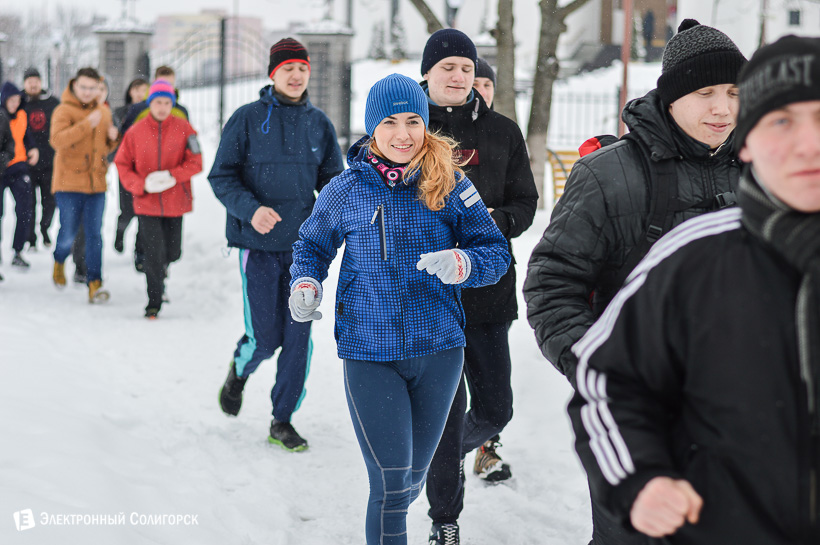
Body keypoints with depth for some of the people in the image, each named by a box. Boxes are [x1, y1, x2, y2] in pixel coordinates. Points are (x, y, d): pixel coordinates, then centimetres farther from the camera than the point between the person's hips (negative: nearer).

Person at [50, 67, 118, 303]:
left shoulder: (103, 112, 12)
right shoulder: (64, 111, -6)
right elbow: (57, 140, -24)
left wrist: (113, 137, 1)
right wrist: (87, 124, -30)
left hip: (96, 183, 4)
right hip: (69, 182, -4)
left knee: (94, 234, -1)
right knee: (68, 233, -1)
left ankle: (95, 284, -2)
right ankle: (59, 261, 31)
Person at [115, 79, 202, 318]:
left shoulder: (183, 128, -3)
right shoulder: (136, 131, -3)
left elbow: (195, 163, -3)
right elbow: (122, 165, 2)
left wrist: (171, 176, -18)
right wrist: (142, 185, -13)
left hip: (175, 202, 1)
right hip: (147, 203, -1)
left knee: (172, 252, 12)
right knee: (154, 253, -7)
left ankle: (161, 267, 48)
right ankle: (154, 303, 6)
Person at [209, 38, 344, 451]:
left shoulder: (319, 123, 7)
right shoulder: (246, 119, -3)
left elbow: (333, 180, 13)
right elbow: (221, 177, -4)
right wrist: (250, 209, -21)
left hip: (303, 245, 3)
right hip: (258, 245, -3)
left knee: (298, 337, 1)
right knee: (265, 338, -4)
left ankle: (282, 421, 14)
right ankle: (239, 370, 32)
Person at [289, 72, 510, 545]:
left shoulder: (450, 185, -2)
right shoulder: (346, 190, -1)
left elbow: (497, 252, -1)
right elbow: (312, 245, 14)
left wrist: (461, 263, -22)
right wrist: (305, 282, -7)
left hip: (439, 349, 2)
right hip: (369, 352, -2)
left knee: (413, 477, 18)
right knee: (390, 481, -11)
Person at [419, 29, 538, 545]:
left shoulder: (502, 132, 7)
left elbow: (525, 203, 8)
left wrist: (495, 222, -13)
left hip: (486, 286, 2)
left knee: (496, 406, 4)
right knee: (445, 406, -4)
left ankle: (480, 440, 41)